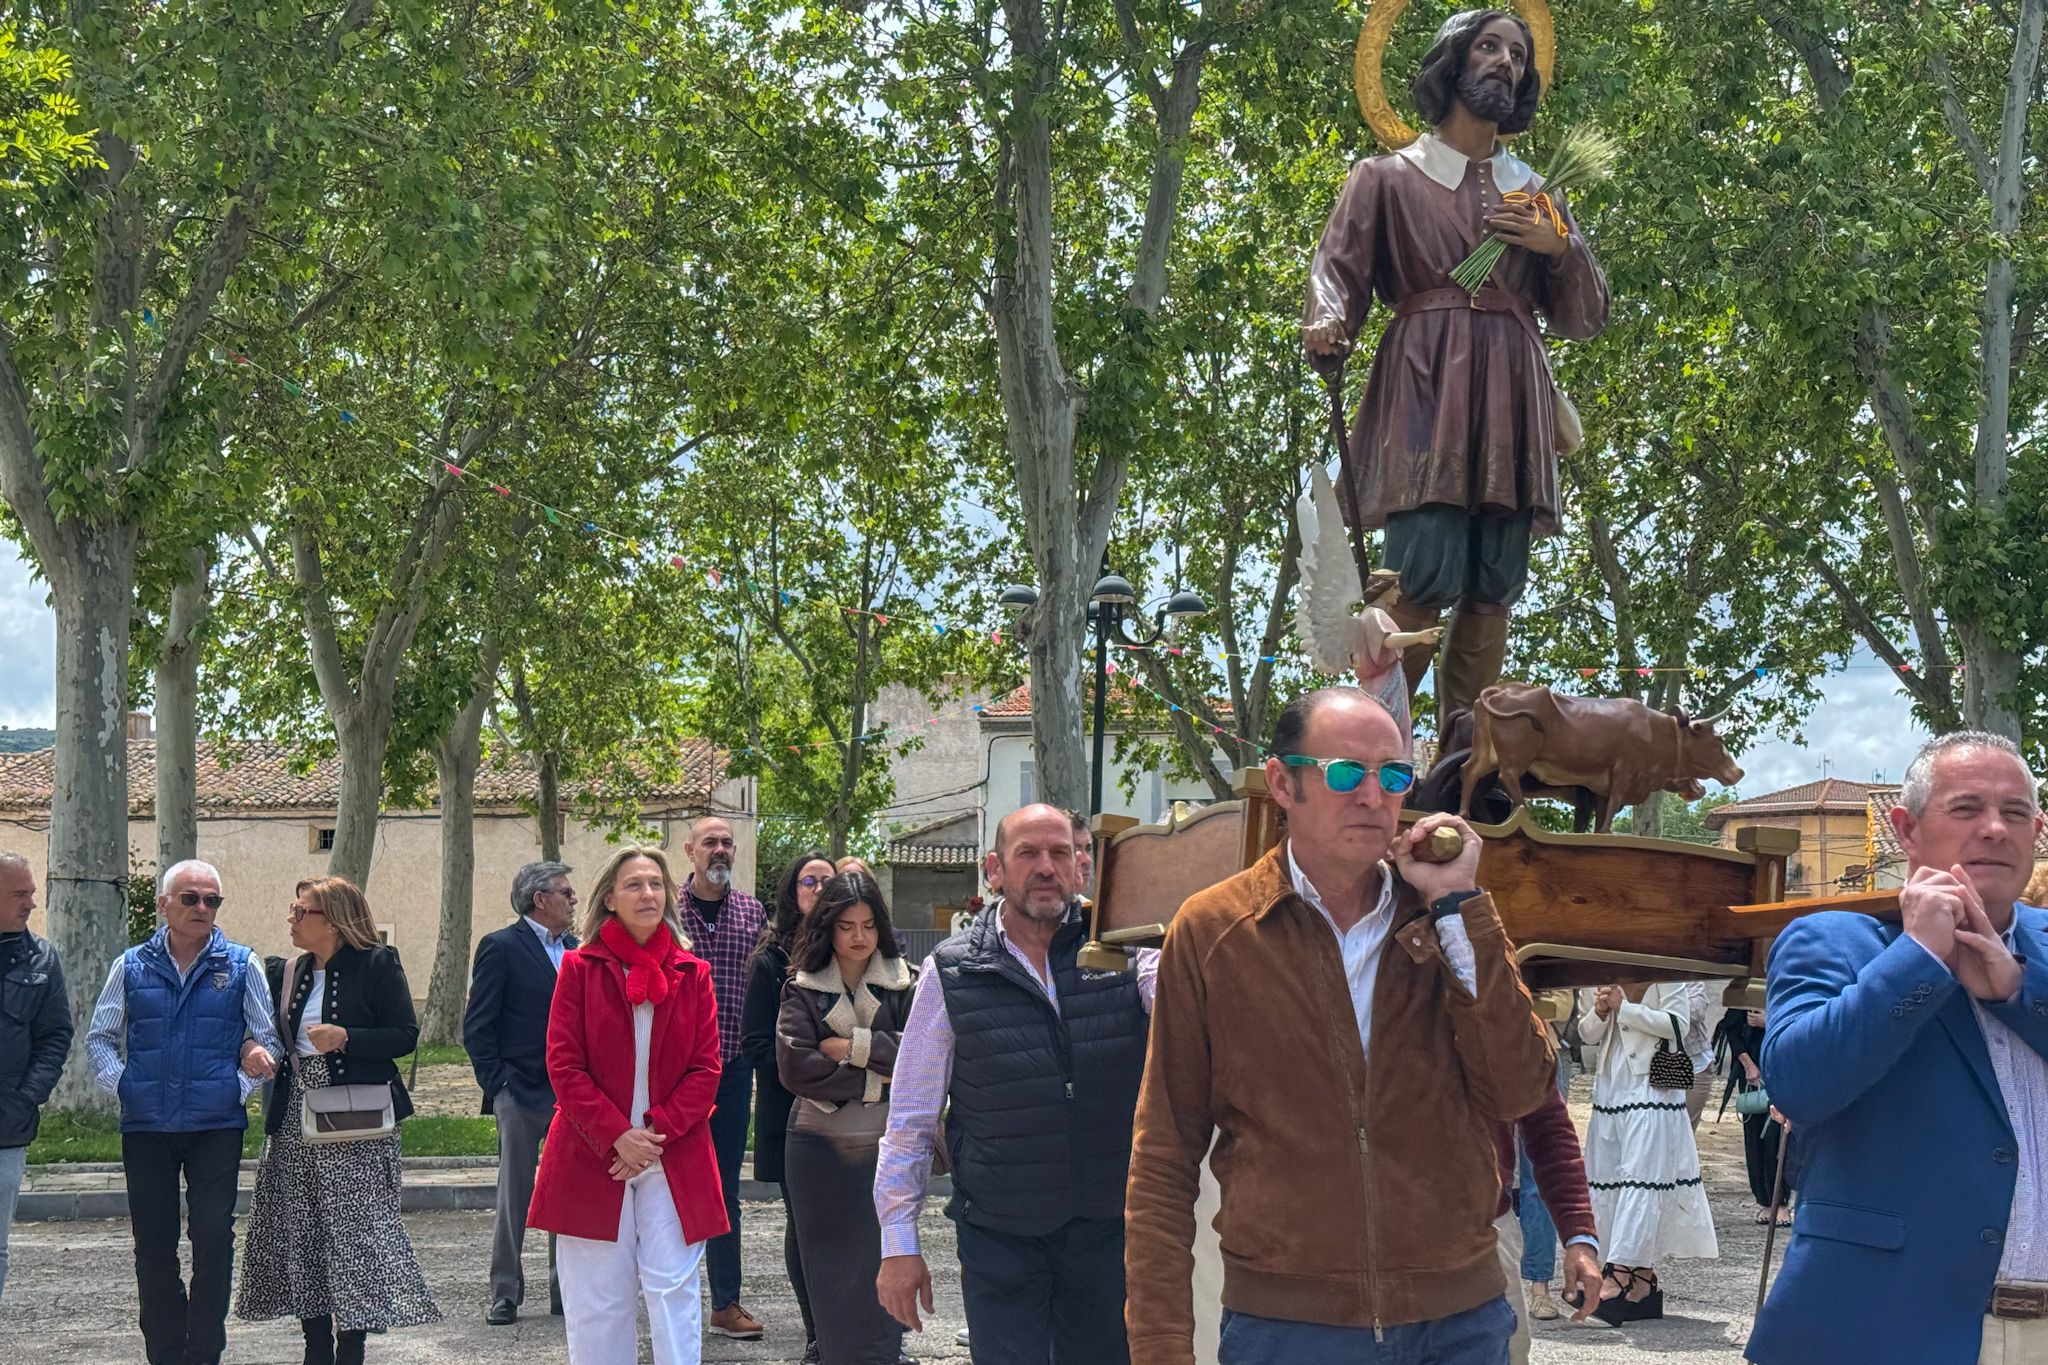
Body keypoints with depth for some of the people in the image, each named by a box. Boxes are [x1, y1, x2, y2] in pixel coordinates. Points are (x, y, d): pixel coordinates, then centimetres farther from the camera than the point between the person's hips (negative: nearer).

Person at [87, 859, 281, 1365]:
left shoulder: (239, 966, 4)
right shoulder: (131, 967, 7)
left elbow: (268, 1040, 8)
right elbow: (100, 1038, 14)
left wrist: (242, 1087, -3)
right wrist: (120, 1084, 0)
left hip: (216, 1127, -1)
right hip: (146, 1128, 1)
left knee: (213, 1240, -5)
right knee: (153, 1247, 5)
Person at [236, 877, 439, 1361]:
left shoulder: (376, 963, -4)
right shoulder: (295, 971, 16)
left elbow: (405, 1035, -9)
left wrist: (345, 1038, -19)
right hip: (298, 1120, 7)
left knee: (355, 1231, -8)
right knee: (301, 1235, 6)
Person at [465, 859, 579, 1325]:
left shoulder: (576, 950, 13)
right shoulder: (502, 947, -5)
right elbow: (477, 1027, -6)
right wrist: (497, 1085, -11)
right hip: (523, 1094, -5)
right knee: (515, 1198, 1)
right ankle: (505, 1294, 9)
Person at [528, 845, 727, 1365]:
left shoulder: (692, 973, 7)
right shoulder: (580, 968, 2)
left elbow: (705, 1068, 3)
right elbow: (564, 1066, -3)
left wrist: (659, 1132, -10)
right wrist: (617, 1137, -12)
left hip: (674, 1159, 1)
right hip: (592, 1158, -1)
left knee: (673, 1291, -3)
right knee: (598, 1299, 2)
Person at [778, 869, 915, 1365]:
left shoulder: (905, 984, 3)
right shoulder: (803, 989, 2)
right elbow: (794, 1064, -10)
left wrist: (852, 1047, -11)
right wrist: (874, 1083, -11)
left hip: (887, 1143, 0)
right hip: (820, 1147, 0)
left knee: (884, 1268, 0)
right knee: (830, 1273, 6)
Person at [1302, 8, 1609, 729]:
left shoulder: (1538, 194, 23)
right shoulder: (1387, 177, 12)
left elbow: (1586, 318, 19)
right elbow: (1337, 273, 0)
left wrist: (1562, 248, 0)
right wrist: (1327, 329, -23)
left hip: (1509, 401, 4)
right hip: (1424, 391, -4)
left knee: (1492, 588, -3)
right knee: (1425, 575, -18)